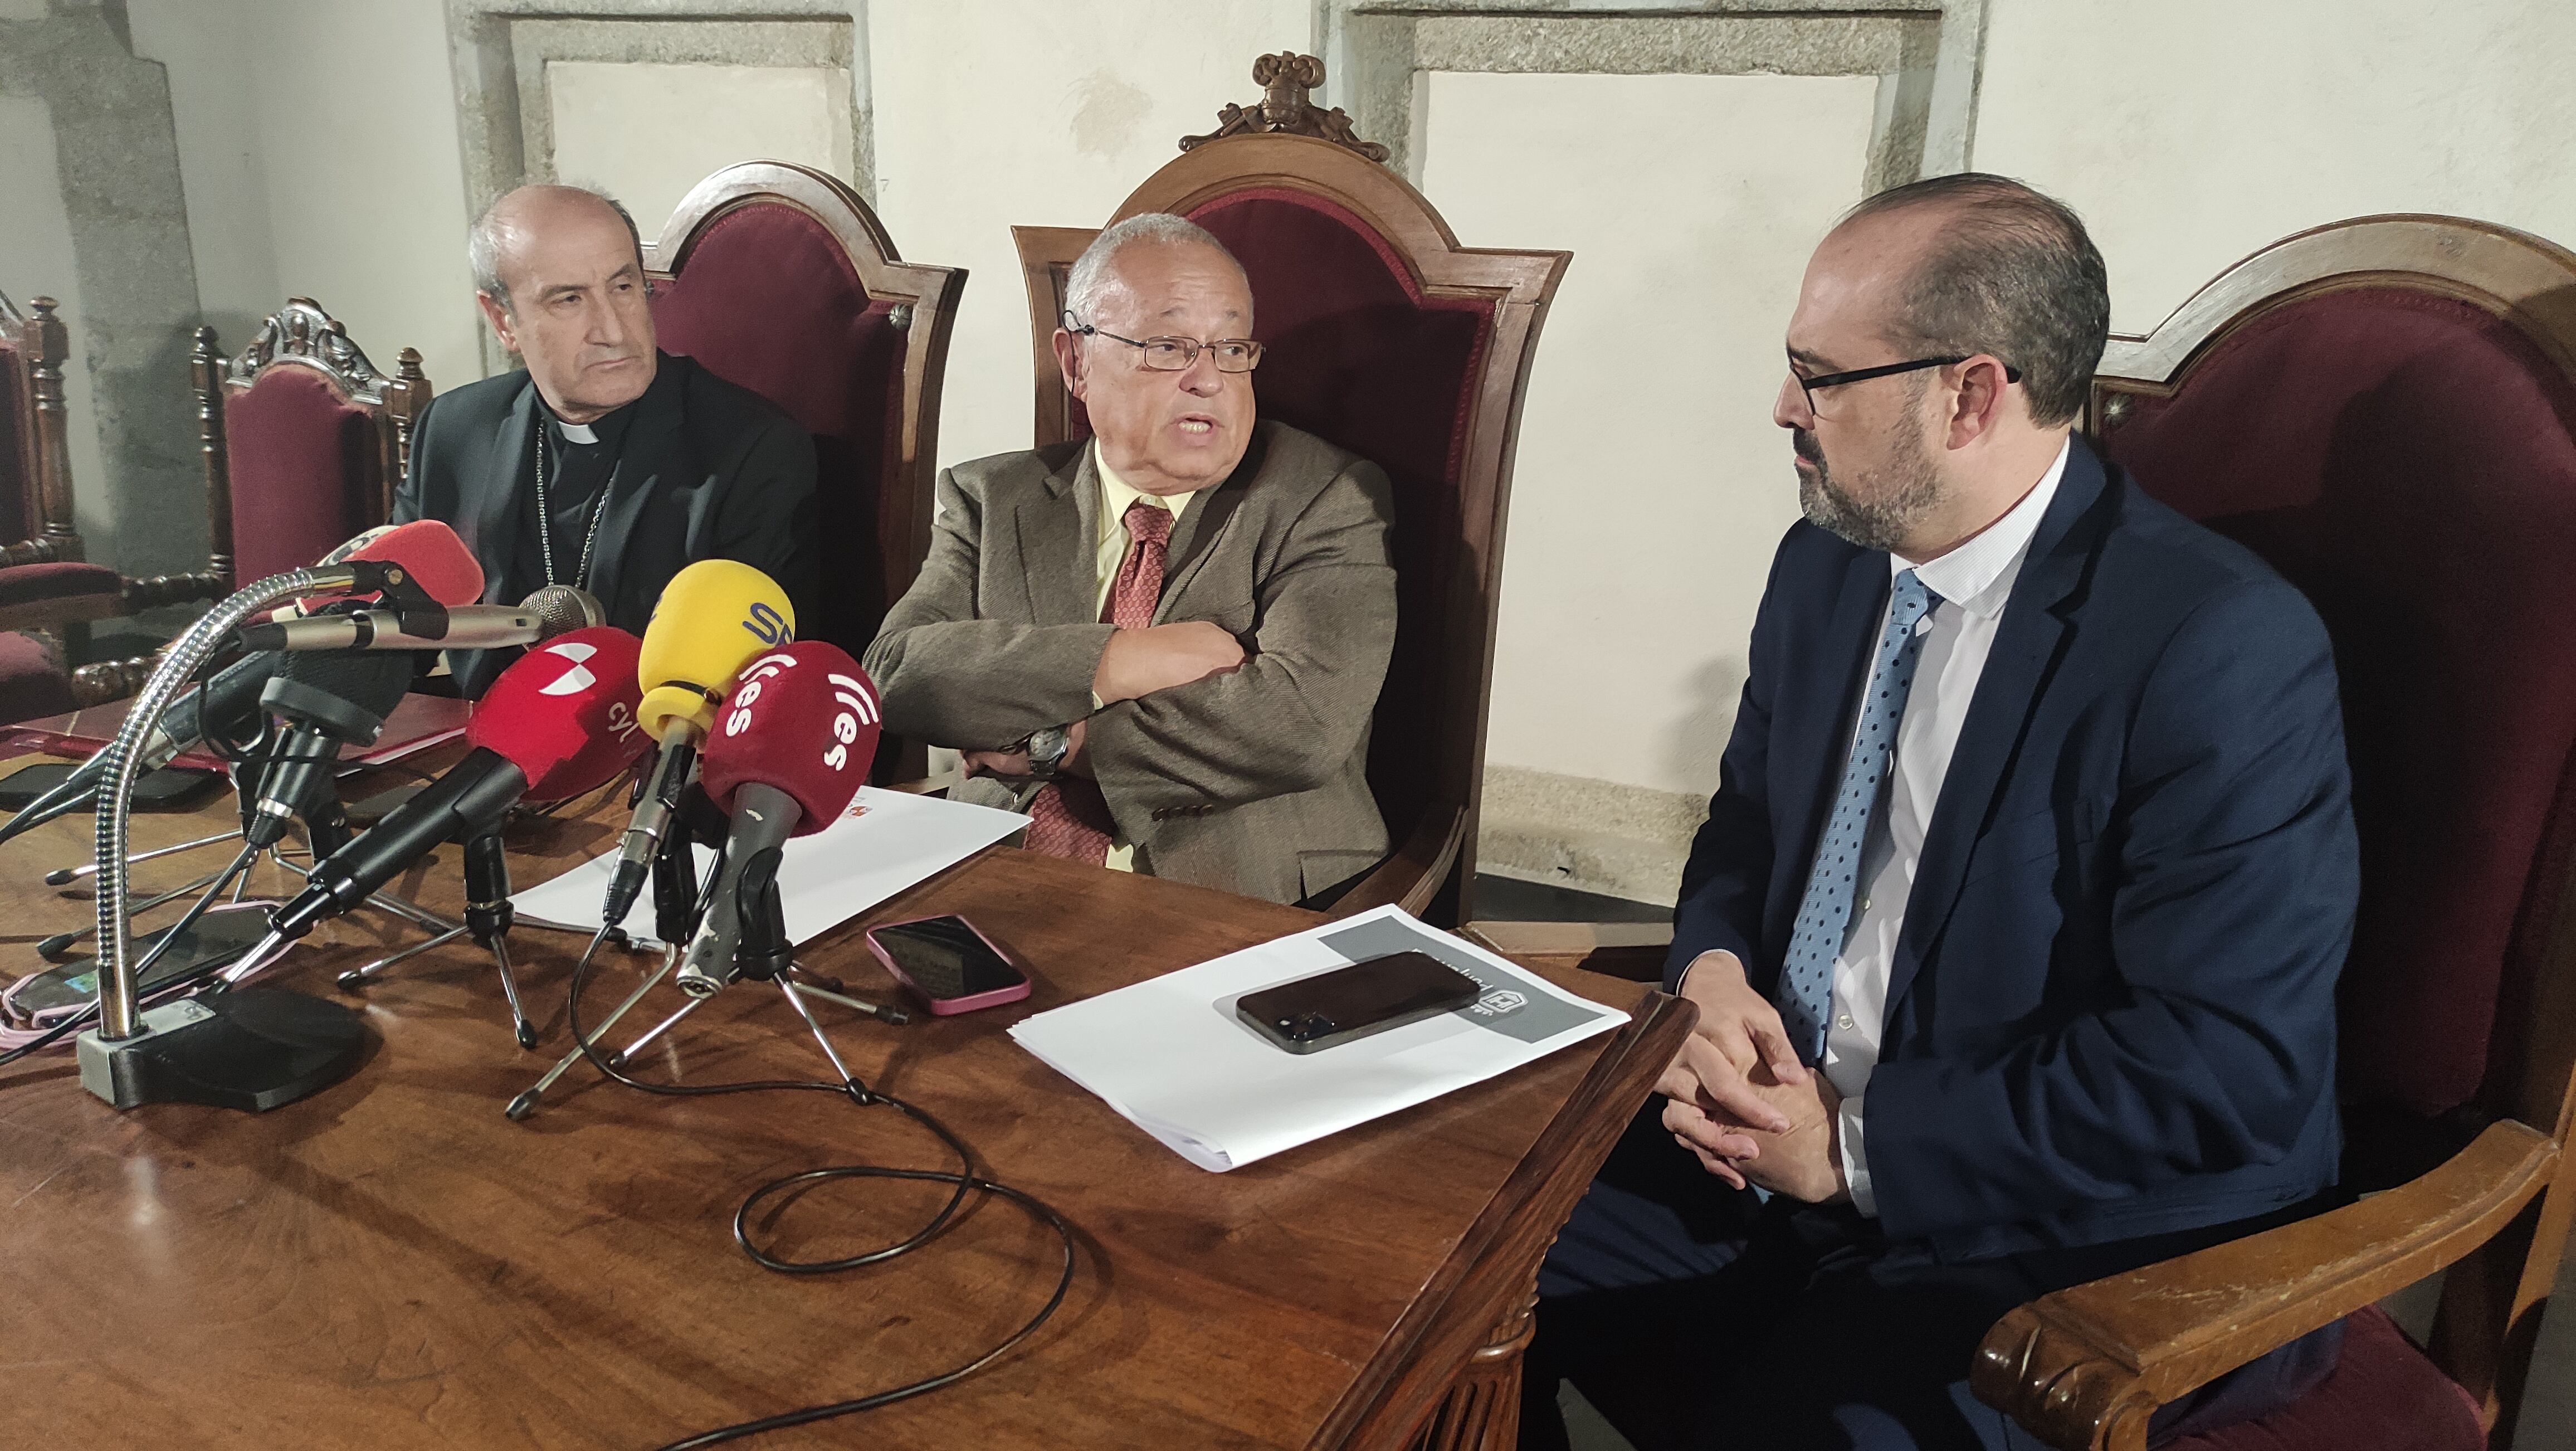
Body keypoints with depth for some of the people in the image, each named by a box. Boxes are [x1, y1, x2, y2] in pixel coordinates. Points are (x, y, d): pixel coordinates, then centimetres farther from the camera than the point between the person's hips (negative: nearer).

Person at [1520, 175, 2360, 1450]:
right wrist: (1711, 977, -7)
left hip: (2079, 1237, -6)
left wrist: (1862, 1143, -19)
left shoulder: (2226, 650, -19)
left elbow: (2226, 1070, -22)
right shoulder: (1827, 565, 4)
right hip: (1784, 1127, 7)